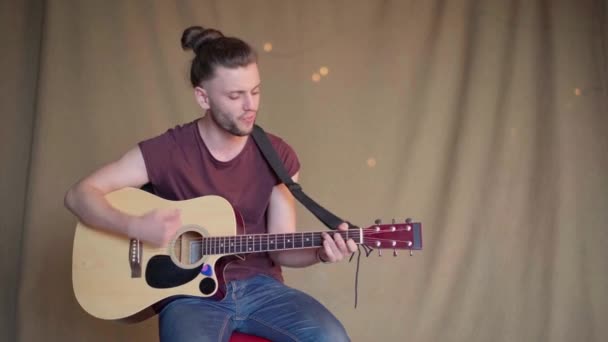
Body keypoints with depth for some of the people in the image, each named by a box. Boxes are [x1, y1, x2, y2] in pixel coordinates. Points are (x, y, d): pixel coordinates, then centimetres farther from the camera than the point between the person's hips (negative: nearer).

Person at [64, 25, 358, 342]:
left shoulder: (277, 155, -1)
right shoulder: (166, 150, -8)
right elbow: (79, 194, -7)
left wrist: (320, 252, -19)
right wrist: (136, 226, -23)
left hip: (259, 286, 3)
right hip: (190, 292, -2)